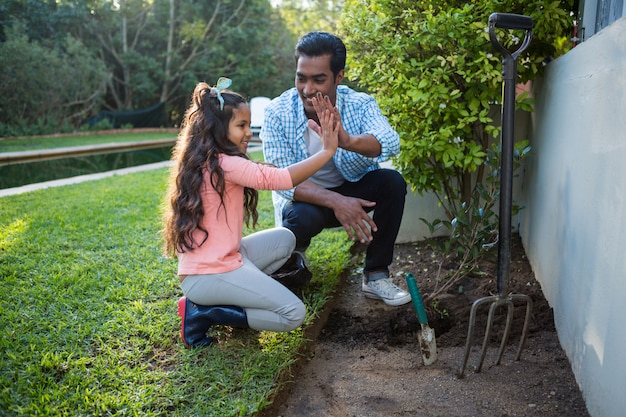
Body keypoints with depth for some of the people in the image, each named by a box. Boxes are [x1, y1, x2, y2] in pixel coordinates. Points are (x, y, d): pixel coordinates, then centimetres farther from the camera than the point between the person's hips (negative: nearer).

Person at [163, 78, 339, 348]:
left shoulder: (206, 162, 12)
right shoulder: (226, 164, -19)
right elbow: (278, 178, -26)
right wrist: (327, 151, -19)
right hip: (210, 275, -10)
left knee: (285, 239, 18)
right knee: (293, 314, -8)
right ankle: (203, 313, -4)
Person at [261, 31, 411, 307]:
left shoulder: (360, 105, -17)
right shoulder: (276, 113, -19)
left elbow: (391, 143, -36)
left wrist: (348, 141, -59)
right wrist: (335, 201, -42)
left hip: (353, 189, 3)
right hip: (304, 198, -2)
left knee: (392, 182, -25)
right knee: (303, 219, -36)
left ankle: (376, 275, -11)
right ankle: (291, 254, 3)